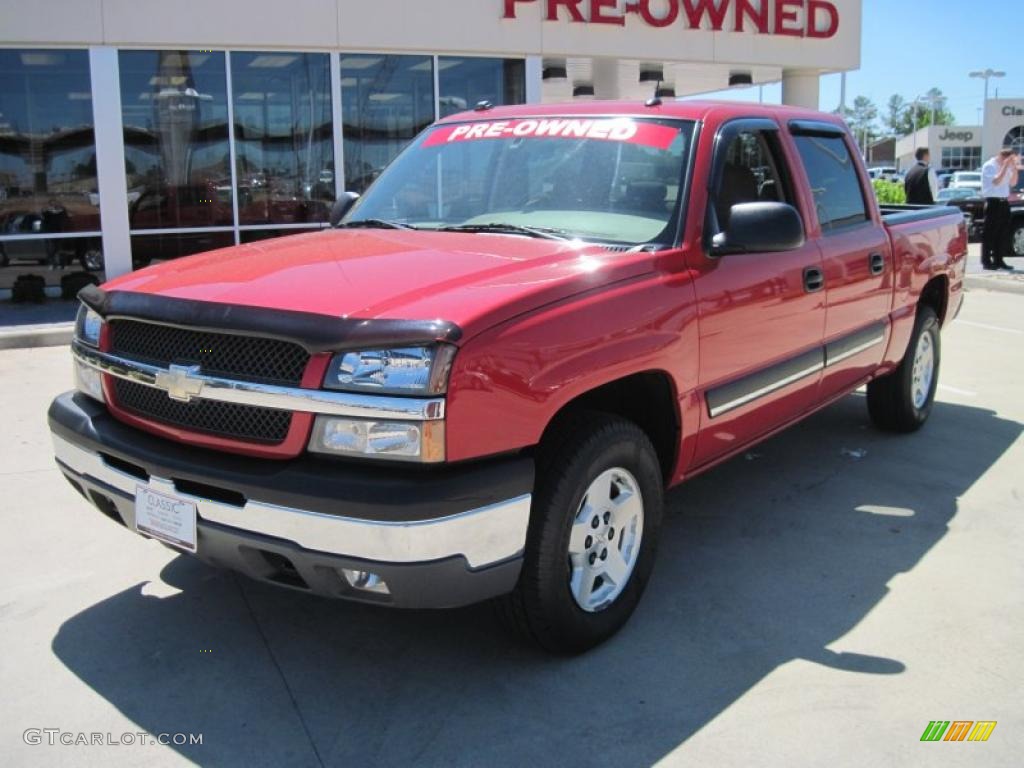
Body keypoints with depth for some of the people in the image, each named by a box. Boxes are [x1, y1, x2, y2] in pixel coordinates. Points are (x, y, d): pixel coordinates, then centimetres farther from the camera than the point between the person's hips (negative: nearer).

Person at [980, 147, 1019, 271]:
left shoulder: (1006, 167, 15)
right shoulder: (989, 166, -9)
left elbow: (1013, 182, 16)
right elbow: (997, 181, -21)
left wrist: (1014, 167, 5)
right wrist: (1006, 166, -18)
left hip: (1004, 201, 8)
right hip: (993, 202, -8)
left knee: (1004, 232, 8)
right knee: (990, 232, -6)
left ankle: (998, 260, 13)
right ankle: (986, 261, -3)